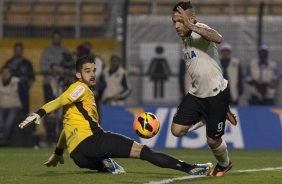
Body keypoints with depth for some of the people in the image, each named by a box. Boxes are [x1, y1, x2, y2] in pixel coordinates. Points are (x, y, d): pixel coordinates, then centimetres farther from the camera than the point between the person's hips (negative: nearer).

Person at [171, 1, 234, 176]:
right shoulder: (185, 39, 8)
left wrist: (192, 26, -45)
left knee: (213, 140, 2)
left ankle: (225, 164, 34)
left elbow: (218, 38, -43)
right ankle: (202, 118, 20)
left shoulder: (200, 29, -18)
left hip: (216, 95, -7)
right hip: (196, 94, 7)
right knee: (177, 129, -7)